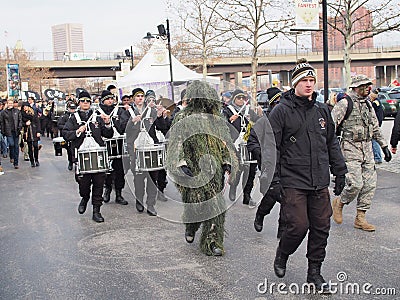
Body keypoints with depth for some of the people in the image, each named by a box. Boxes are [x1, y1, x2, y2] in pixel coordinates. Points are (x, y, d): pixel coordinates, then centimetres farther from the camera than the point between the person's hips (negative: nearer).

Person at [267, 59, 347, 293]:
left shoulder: (322, 110, 12)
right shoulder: (282, 111, -5)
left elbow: (332, 144, 21)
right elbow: (270, 147, -7)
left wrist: (340, 172, 19)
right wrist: (272, 179, -12)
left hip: (320, 182, 5)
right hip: (292, 182, -5)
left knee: (321, 227, 7)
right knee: (298, 226, -8)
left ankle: (314, 272, 25)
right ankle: (281, 258, 23)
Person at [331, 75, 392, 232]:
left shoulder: (368, 103, 15)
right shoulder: (345, 103, -8)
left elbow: (375, 127, 23)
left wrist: (384, 146, 20)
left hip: (367, 149, 7)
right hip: (351, 149, -7)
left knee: (370, 184, 3)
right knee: (356, 184, -14)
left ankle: (360, 218, 13)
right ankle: (339, 203, 16)